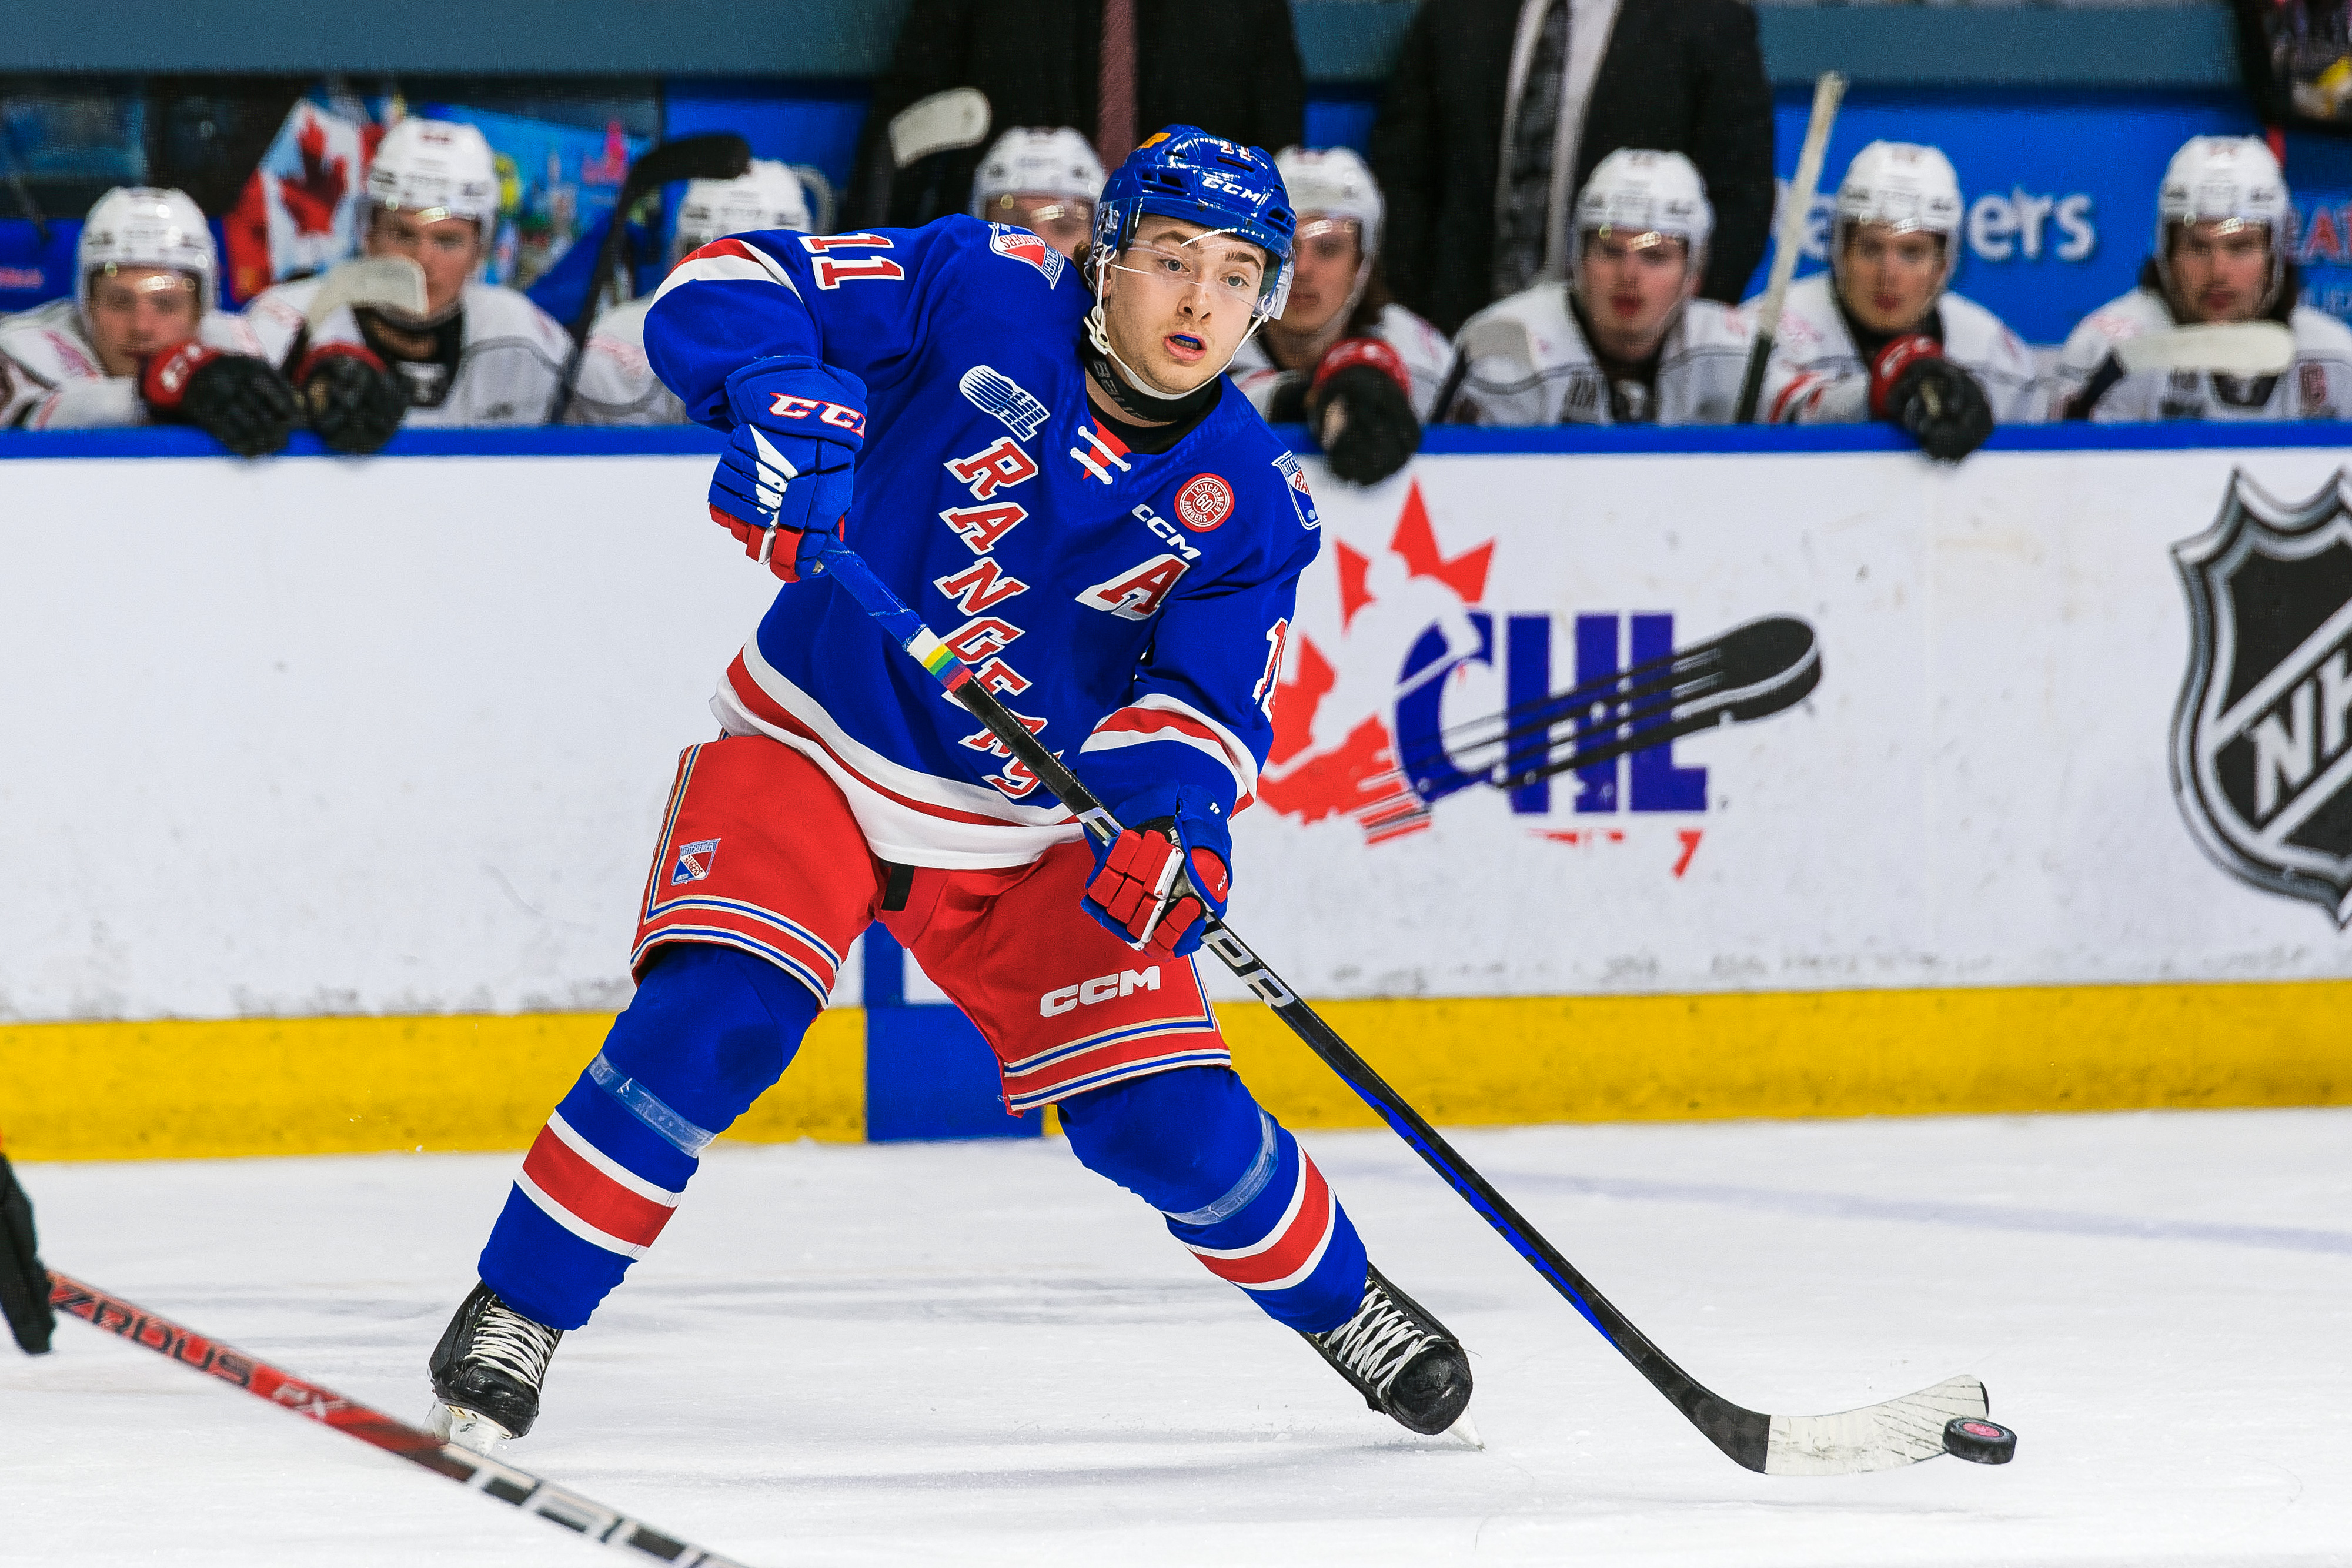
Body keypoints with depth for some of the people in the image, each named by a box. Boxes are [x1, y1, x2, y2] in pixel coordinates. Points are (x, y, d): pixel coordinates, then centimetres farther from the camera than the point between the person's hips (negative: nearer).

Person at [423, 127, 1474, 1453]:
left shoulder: (1249, 502, -8)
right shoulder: (987, 295, -15)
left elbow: (1206, 698, -11)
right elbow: (724, 291, -15)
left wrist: (1174, 811, -33)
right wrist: (780, 393, -36)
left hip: (1030, 833, 3)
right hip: (812, 748, -2)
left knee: (1173, 1120, -3)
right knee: (711, 1020, -25)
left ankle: (1344, 1302, 26)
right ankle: (515, 1317, -12)